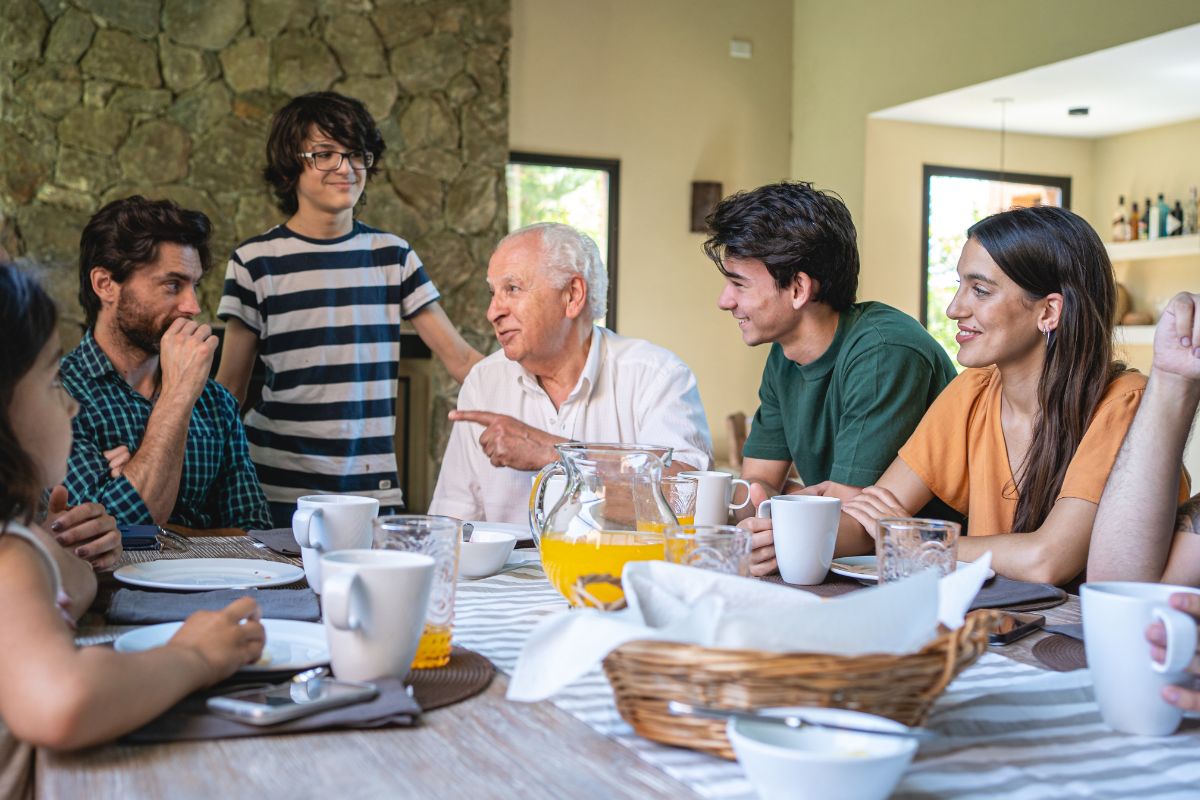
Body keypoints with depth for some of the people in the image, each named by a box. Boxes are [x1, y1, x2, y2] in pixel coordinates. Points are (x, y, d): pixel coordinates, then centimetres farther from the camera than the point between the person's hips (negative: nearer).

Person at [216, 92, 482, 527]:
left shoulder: (392, 254, 7)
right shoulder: (256, 262, 0)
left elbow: (459, 357, 5)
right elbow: (229, 389, 5)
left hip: (375, 487, 3)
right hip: (281, 490, -2)